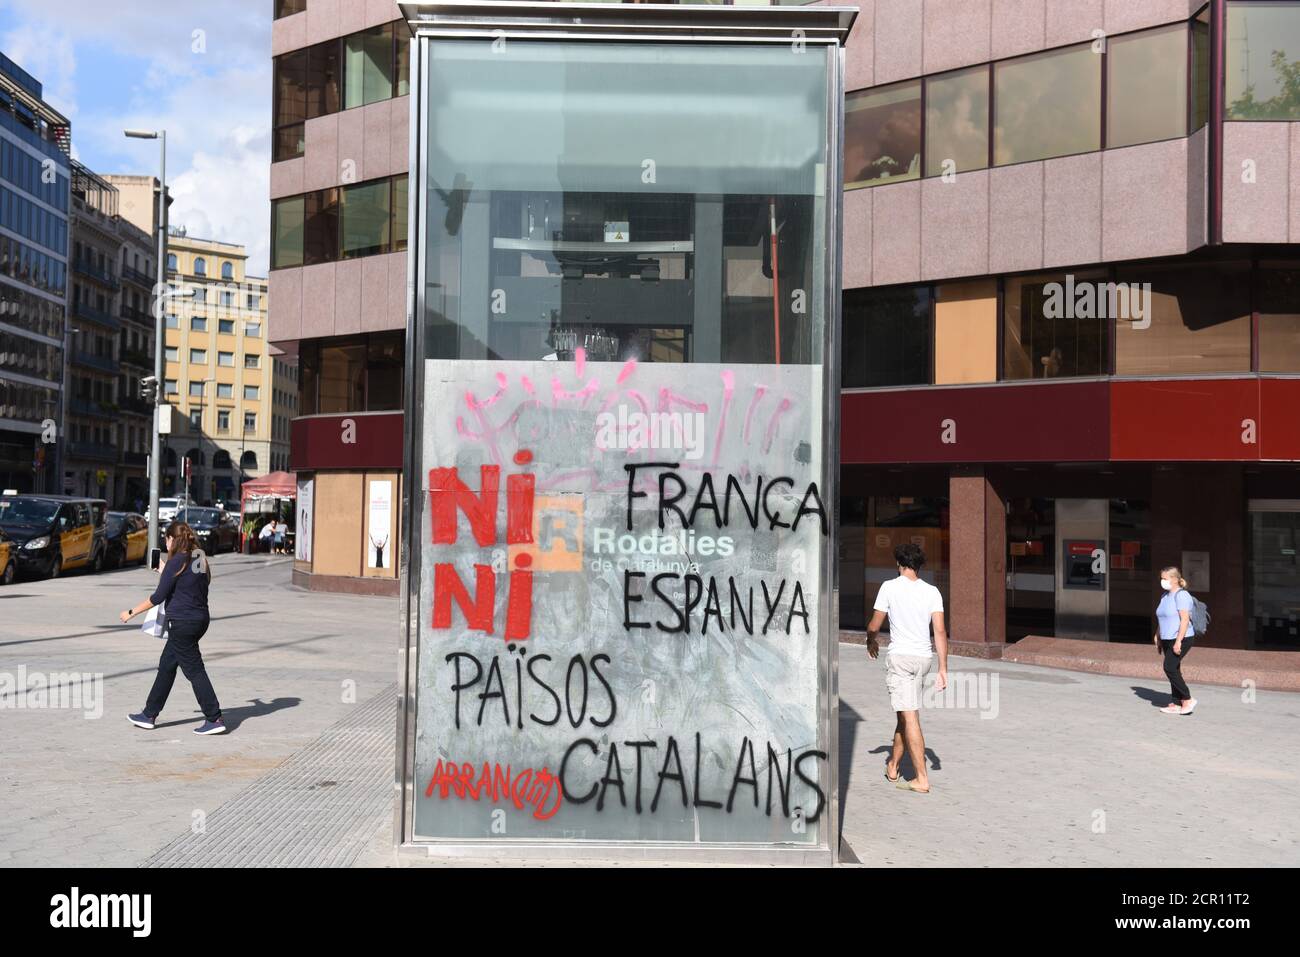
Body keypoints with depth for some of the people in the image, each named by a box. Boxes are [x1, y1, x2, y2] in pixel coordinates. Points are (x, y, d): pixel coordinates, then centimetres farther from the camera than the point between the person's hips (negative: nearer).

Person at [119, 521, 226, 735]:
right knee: (166, 666, 18)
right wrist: (164, 573, 27)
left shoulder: (176, 562, -14)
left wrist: (131, 612, -2)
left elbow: (158, 596, -13)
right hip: (200, 619, 9)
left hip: (182, 622, -9)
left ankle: (214, 719, -5)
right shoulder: (201, 560, 9)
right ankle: (149, 715, 26)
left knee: (194, 670, -5)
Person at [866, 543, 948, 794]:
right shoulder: (932, 591, 3)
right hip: (923, 658, 5)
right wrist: (943, 669, -2)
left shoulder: (890, 587, -6)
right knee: (905, 713, 20)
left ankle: (922, 779, -8)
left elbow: (874, 625, -2)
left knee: (909, 718, -5)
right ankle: (892, 767, 33)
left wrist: (871, 641, 21)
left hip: (899, 657, -5)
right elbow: (940, 632, -4)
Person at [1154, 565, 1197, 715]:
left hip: (1181, 639, -9)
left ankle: (1188, 699, -4)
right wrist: (1158, 637, 20)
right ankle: (1177, 704, 13)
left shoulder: (1181, 595, -14)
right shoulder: (1165, 596, 15)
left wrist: (1178, 641, -24)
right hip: (1168, 639, 9)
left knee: (1169, 668, -14)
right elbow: (1161, 620, 22)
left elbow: (1185, 619, -20)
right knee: (1173, 670, 9)